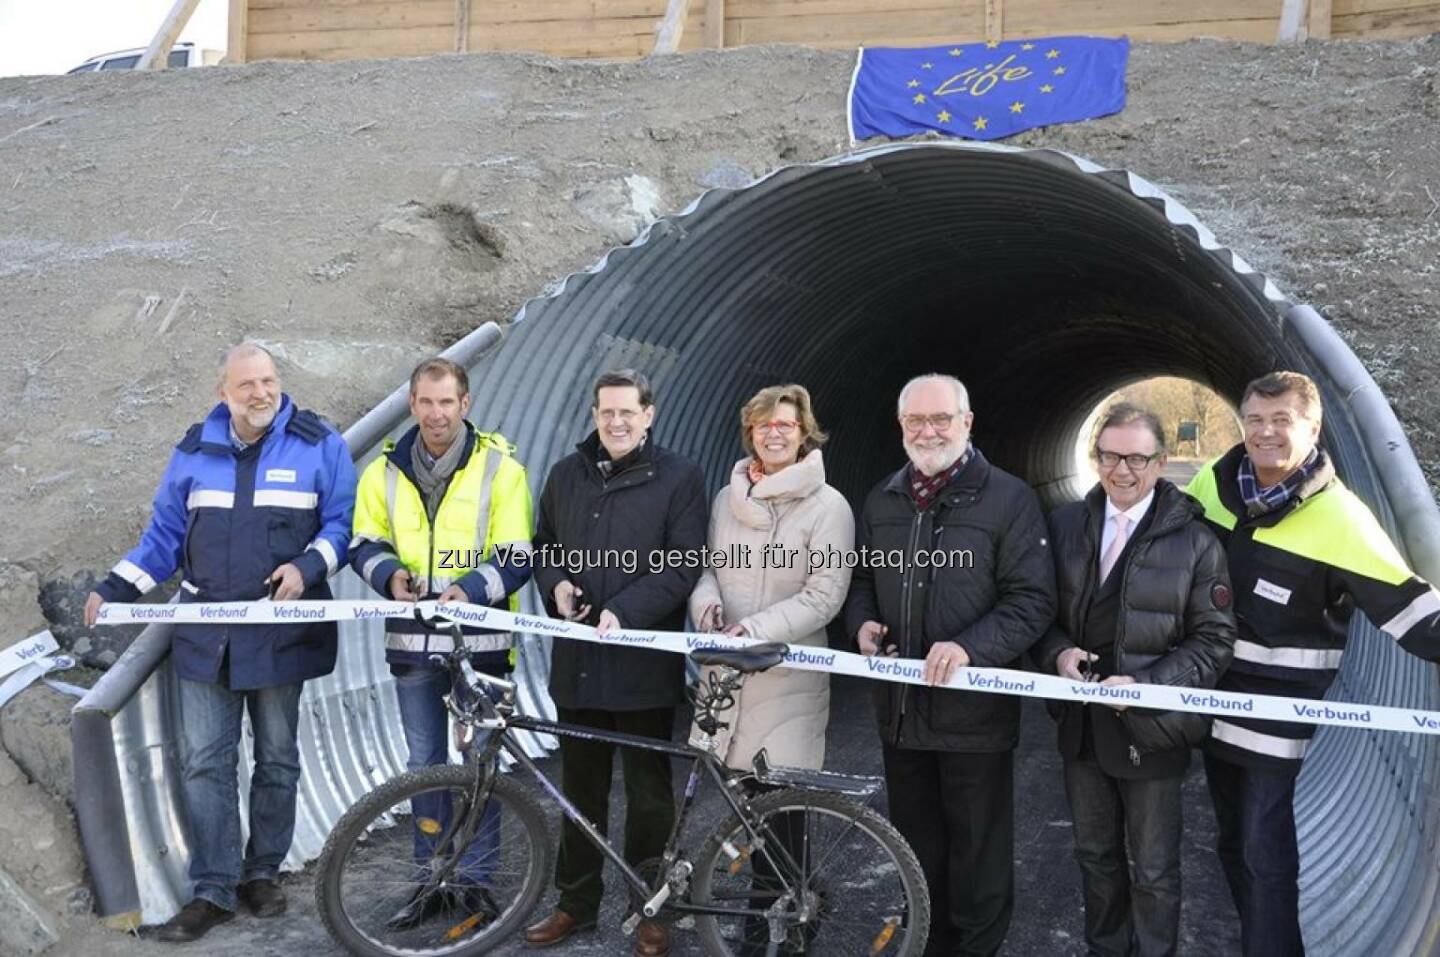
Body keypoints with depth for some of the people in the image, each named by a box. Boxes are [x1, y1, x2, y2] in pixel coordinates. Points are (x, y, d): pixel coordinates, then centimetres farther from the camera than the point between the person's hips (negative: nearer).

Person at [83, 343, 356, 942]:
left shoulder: (318, 444, -3)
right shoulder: (195, 450, 5)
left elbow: (342, 522, -2)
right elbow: (165, 533, 10)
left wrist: (307, 566, -19)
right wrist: (114, 588, 1)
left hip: (281, 630, -2)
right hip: (206, 634, 2)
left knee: (276, 759, 11)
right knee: (203, 762, 2)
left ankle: (263, 873, 28)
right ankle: (214, 890, 12)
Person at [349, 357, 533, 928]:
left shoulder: (500, 467, -6)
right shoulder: (386, 471, 5)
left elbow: (517, 558, -8)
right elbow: (365, 544, 10)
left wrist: (471, 588, -25)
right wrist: (389, 574, -12)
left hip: (480, 640, -3)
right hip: (413, 640, 3)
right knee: (425, 764, 12)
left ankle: (474, 880, 19)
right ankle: (431, 881, 24)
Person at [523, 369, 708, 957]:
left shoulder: (679, 478, -4)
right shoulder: (567, 474, 9)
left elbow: (683, 565, -10)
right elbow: (543, 545, 18)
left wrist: (624, 611, -20)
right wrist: (555, 584, -3)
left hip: (643, 662, -4)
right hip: (577, 660, 4)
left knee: (648, 793, 8)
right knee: (580, 789, 15)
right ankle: (577, 902, 29)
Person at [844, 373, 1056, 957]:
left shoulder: (1008, 498, -7)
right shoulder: (882, 501, 11)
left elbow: (1033, 601, -12)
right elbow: (862, 579, 22)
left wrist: (969, 647, -25)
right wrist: (863, 621, 1)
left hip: (975, 712, -5)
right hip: (899, 709, 6)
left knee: (978, 860, 6)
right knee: (919, 854, 19)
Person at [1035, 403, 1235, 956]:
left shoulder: (1194, 541, -10)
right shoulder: (1066, 525, 2)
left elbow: (1214, 640, -10)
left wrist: (1144, 685, -21)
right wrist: (1058, 652, -14)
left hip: (1151, 728, -4)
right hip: (1081, 723, 4)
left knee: (1154, 872, 11)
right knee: (1095, 857, 21)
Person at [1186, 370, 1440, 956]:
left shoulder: (1337, 518, -18)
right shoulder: (1214, 482, -3)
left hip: (1277, 714, -6)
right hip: (1215, 699, 6)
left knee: (1266, 855, -3)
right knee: (1233, 843, 19)